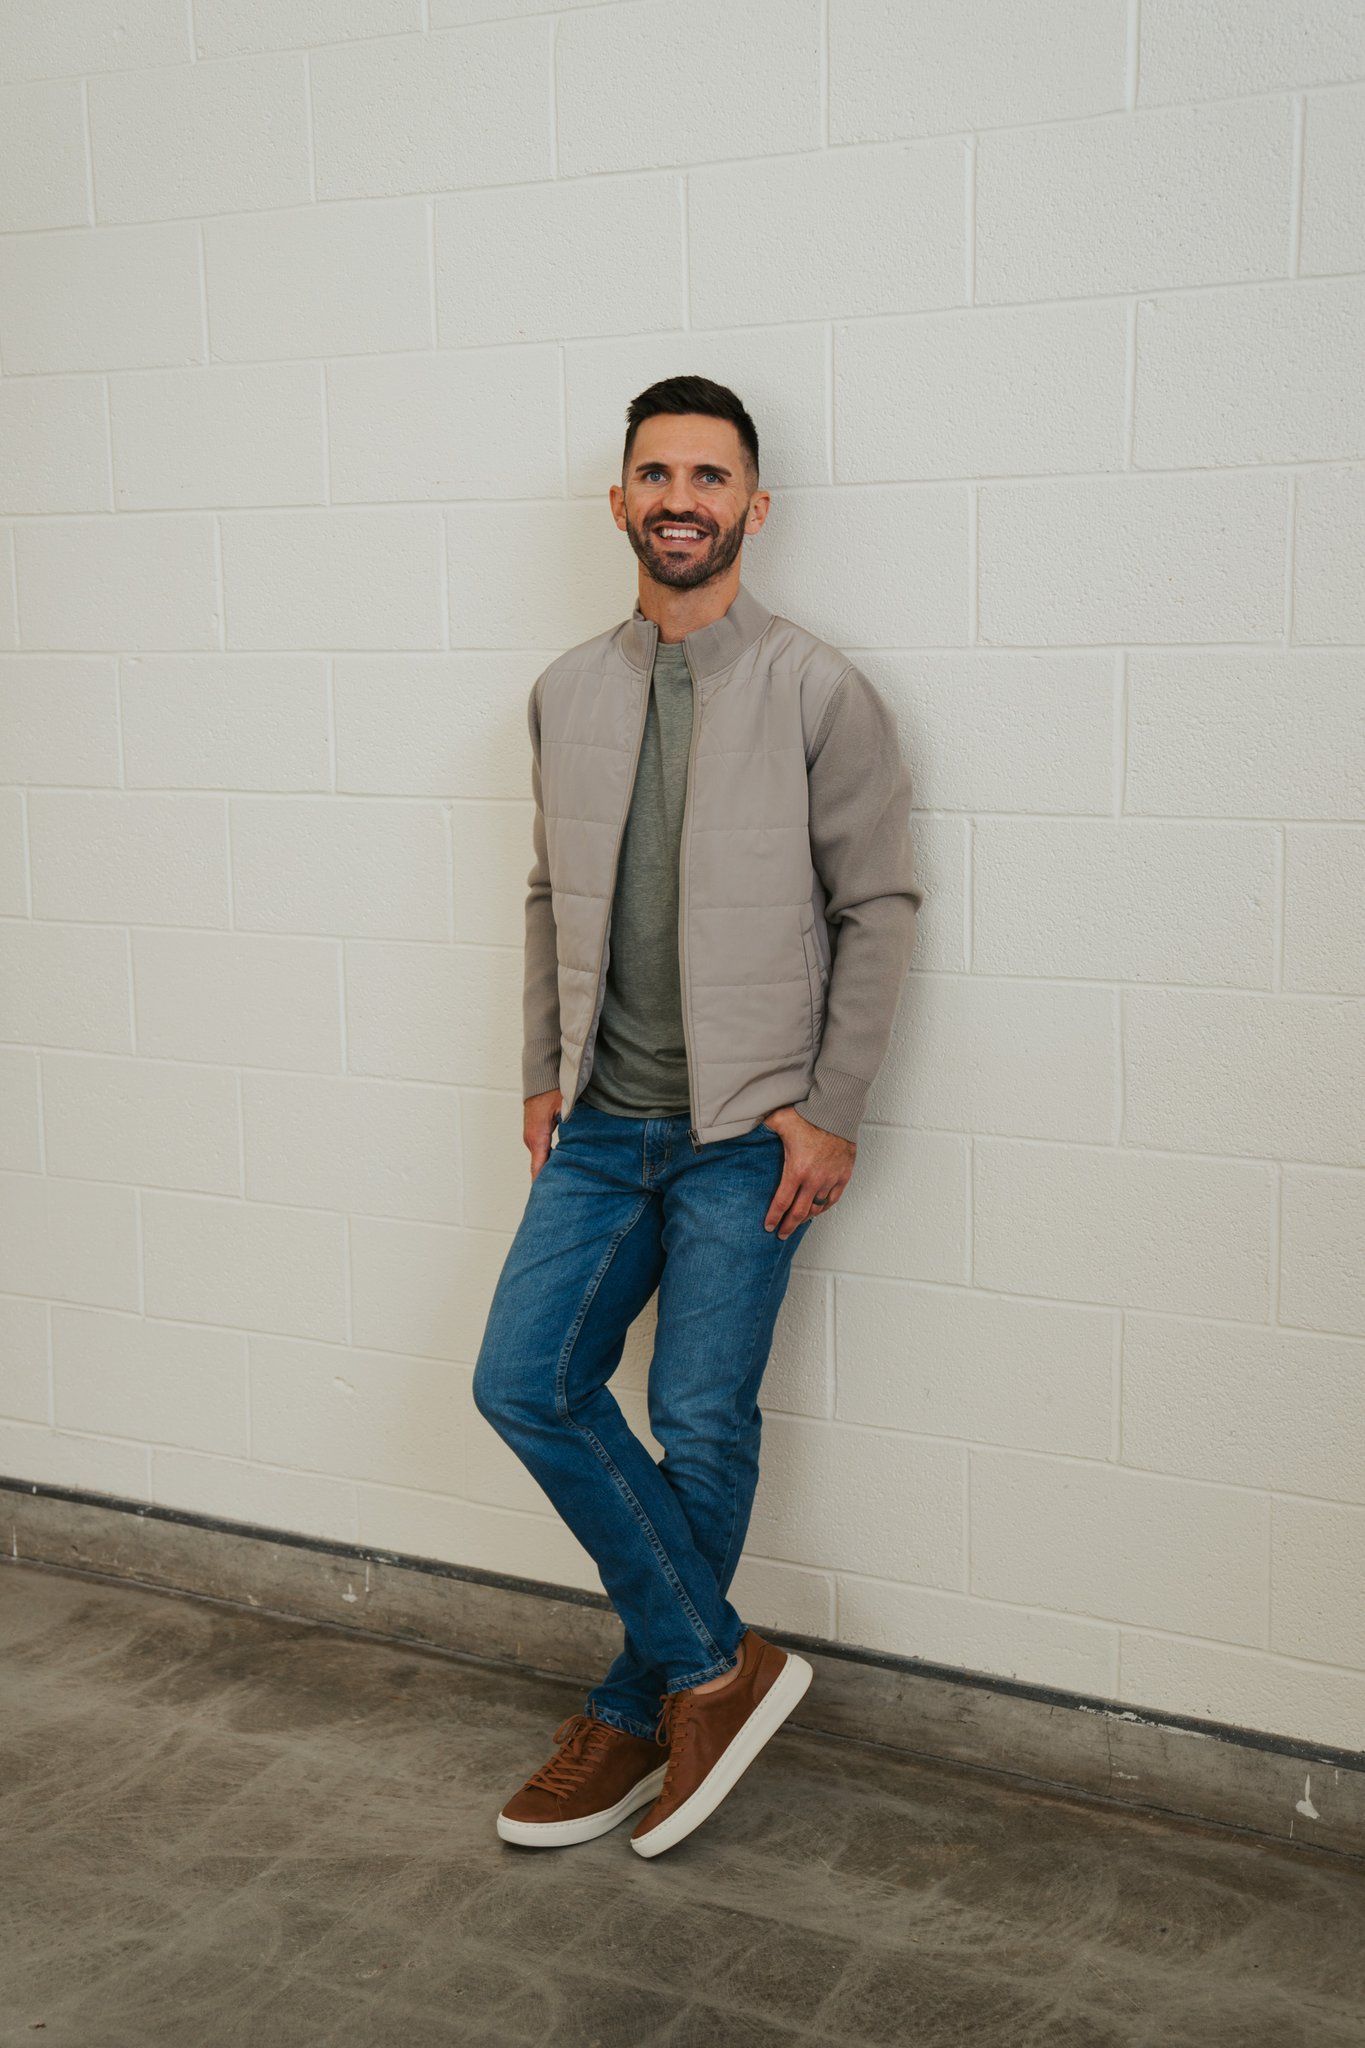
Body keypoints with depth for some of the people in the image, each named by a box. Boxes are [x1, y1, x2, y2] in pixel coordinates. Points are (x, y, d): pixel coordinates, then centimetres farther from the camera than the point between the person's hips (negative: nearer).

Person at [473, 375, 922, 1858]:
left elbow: (879, 907, -6)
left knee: (701, 1427, 0)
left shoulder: (817, 692, -7)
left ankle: (639, 1710, 21)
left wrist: (831, 1110, -10)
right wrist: (541, 1074, 11)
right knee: (526, 1383, -1)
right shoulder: (567, 692, 8)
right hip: (604, 1119, 5)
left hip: (748, 1126, -5)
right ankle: (715, 1667, 13)